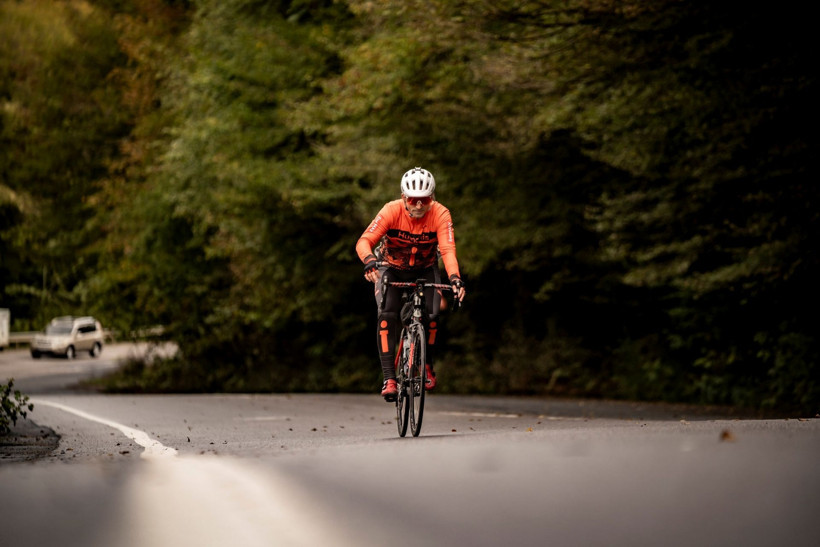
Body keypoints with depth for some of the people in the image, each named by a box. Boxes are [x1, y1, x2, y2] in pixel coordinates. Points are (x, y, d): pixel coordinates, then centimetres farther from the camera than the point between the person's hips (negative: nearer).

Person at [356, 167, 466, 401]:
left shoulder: (440, 214, -25)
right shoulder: (392, 211, -27)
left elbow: (448, 249, -35)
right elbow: (364, 241, -34)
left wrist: (454, 277, -54)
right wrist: (370, 260, -56)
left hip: (425, 270, 1)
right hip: (392, 269, -1)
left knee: (431, 315, -21)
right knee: (387, 315, -24)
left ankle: (427, 365, 5)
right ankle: (389, 378, -22)